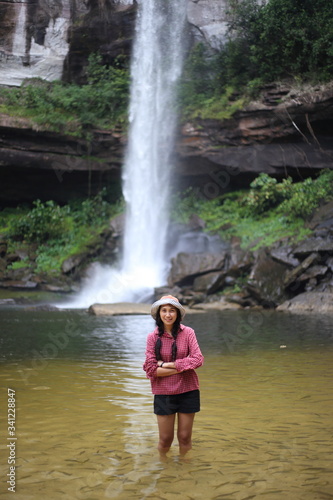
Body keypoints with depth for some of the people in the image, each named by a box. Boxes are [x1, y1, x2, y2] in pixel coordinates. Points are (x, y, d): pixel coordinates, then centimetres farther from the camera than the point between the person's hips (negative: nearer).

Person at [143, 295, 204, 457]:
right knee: (165, 440, 8)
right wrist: (181, 367, -15)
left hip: (187, 392, 0)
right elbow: (150, 369, -10)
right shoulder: (153, 337, -4)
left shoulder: (187, 333, -3)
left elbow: (198, 359, -13)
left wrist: (166, 364, -14)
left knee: (185, 438, 10)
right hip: (163, 393, 0)